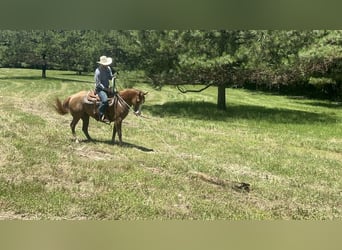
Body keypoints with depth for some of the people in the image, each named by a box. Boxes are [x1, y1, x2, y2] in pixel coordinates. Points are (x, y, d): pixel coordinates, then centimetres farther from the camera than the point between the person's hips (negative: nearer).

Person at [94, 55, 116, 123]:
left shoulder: (108, 69, 4)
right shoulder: (98, 71, -18)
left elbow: (110, 77, 14)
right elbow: (98, 84, -18)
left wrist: (113, 76, -9)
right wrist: (106, 89, -22)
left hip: (107, 88, 9)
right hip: (100, 89, -8)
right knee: (105, 100, -31)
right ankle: (101, 116, -22)